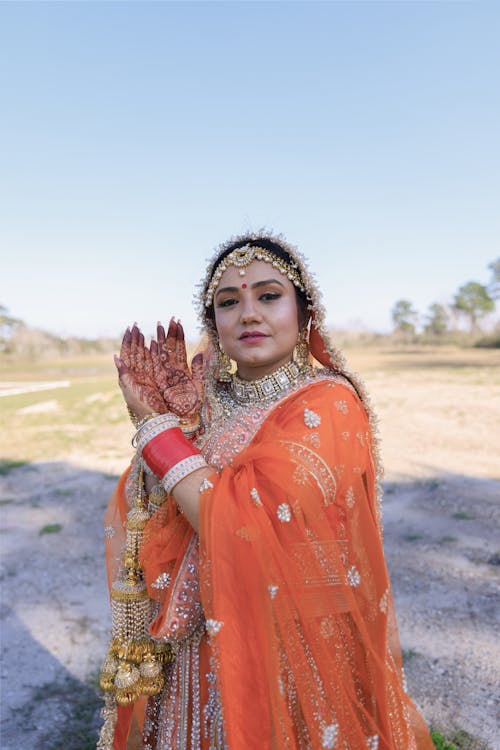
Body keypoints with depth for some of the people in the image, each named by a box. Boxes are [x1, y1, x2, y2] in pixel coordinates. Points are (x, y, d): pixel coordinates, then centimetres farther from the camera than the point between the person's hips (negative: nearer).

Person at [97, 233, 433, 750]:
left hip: (292, 655, -5)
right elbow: (131, 525, -5)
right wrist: (172, 420, -18)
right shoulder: (206, 401, -2)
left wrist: (156, 426, -20)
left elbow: (239, 528, -30)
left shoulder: (329, 405, -19)